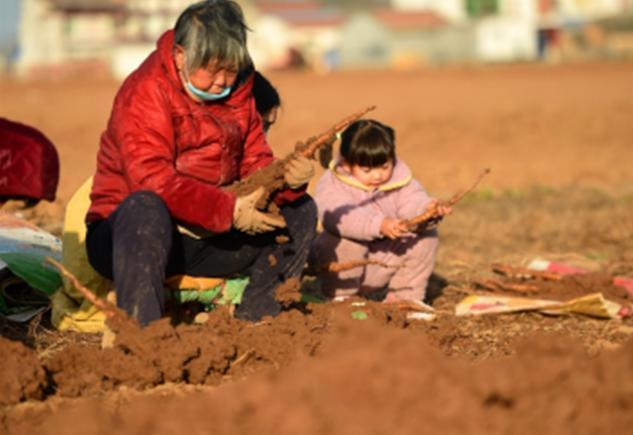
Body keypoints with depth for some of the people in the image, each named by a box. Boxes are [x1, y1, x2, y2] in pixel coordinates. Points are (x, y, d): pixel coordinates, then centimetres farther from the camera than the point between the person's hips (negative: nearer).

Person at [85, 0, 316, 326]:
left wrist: (289, 179, -18)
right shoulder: (146, 92, -16)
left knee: (299, 211, 1)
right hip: (131, 233, -7)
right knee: (146, 209, -41)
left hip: (206, 237, 7)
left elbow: (257, 163, 6)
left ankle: (255, 324, -4)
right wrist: (227, 210, -31)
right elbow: (152, 179, -27)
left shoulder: (237, 93, 8)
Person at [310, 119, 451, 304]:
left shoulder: (399, 177, -3)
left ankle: (404, 297, 0)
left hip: (386, 262, 4)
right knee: (346, 243, -36)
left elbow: (412, 202, -16)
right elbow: (340, 218, -37)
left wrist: (427, 209, -42)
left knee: (426, 236, -11)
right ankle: (341, 298, -12)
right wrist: (379, 224, -51)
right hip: (347, 268, -4)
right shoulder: (331, 185, -19)